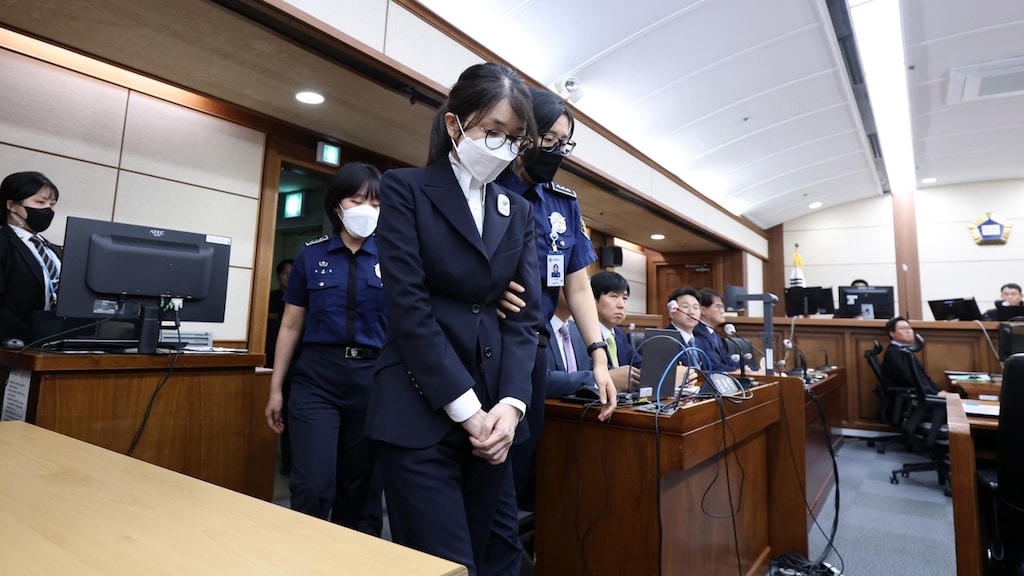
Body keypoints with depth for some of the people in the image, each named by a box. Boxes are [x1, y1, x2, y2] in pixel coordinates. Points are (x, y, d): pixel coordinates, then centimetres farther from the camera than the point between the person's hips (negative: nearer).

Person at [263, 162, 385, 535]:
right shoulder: (311, 256, 6)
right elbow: (291, 326, 9)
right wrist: (276, 388, 9)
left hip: (373, 379, 0)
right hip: (316, 377, 0)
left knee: (360, 489, 11)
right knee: (313, 488, -6)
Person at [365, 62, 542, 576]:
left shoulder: (518, 212, 13)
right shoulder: (406, 189, -1)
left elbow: (526, 312, 6)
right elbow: (409, 305, -11)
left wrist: (510, 403, -9)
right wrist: (466, 409, -14)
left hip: (494, 408, 5)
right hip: (421, 412, -4)